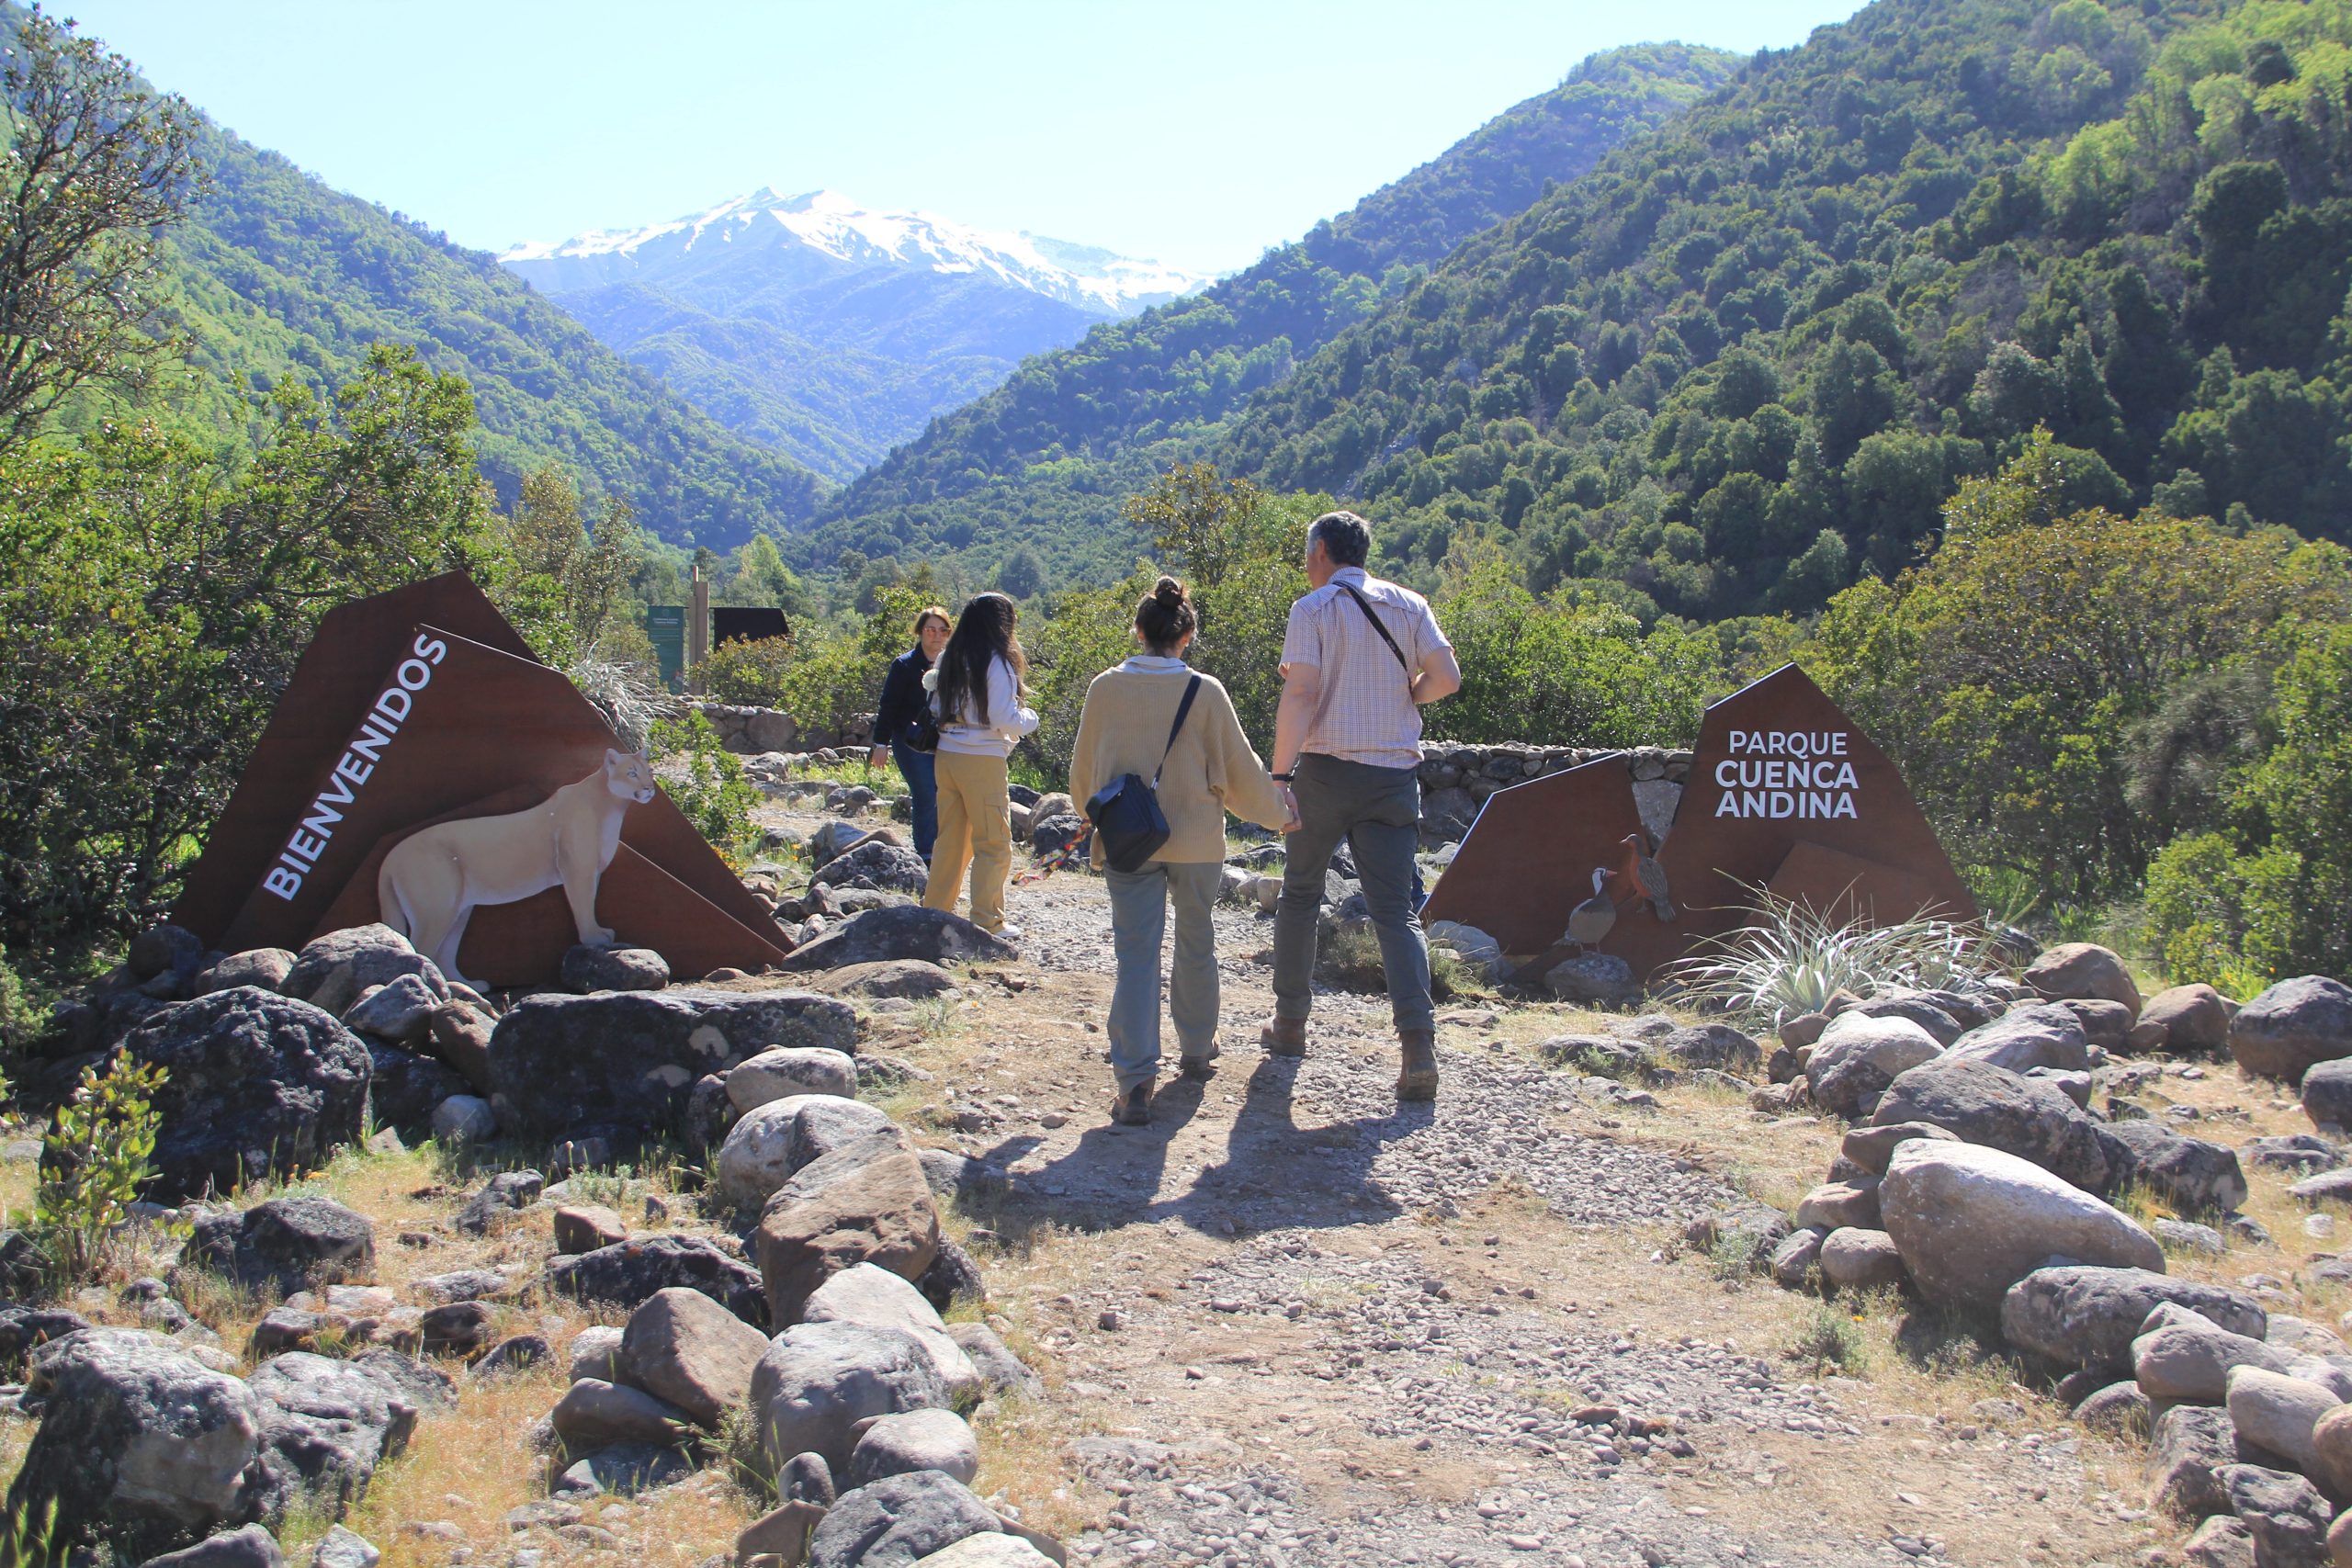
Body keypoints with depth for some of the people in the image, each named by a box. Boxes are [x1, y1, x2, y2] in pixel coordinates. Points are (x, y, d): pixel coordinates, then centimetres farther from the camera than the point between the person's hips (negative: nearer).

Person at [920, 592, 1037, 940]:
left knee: (949, 838, 16)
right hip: (981, 760, -7)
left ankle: (935, 912, 21)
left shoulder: (949, 659, 9)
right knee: (993, 843, 2)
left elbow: (936, 707, 14)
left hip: (945, 755, 7)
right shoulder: (997, 662, -11)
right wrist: (1029, 718, 3)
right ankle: (988, 921, 3)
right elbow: (1003, 718, -15)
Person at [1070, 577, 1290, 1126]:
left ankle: (1135, 1080, -13)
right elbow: (1240, 768, -1)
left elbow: (1083, 770, 8)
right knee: (1195, 944, 19)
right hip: (1195, 839, 0)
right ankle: (1196, 1050, 33)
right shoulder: (1205, 692, -9)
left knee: (1136, 954, -1)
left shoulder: (1105, 688, -4)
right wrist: (1280, 812, 16)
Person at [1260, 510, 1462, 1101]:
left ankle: (1290, 1024, 25)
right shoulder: (1409, 604, 7)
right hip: (1394, 772, 3)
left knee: (1301, 892, 17)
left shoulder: (1313, 609, -4)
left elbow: (1300, 694, -15)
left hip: (1327, 768, -3)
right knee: (1396, 910, 1)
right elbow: (1446, 678, 0)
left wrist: (1279, 774, -15)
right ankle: (1418, 1046, -14)